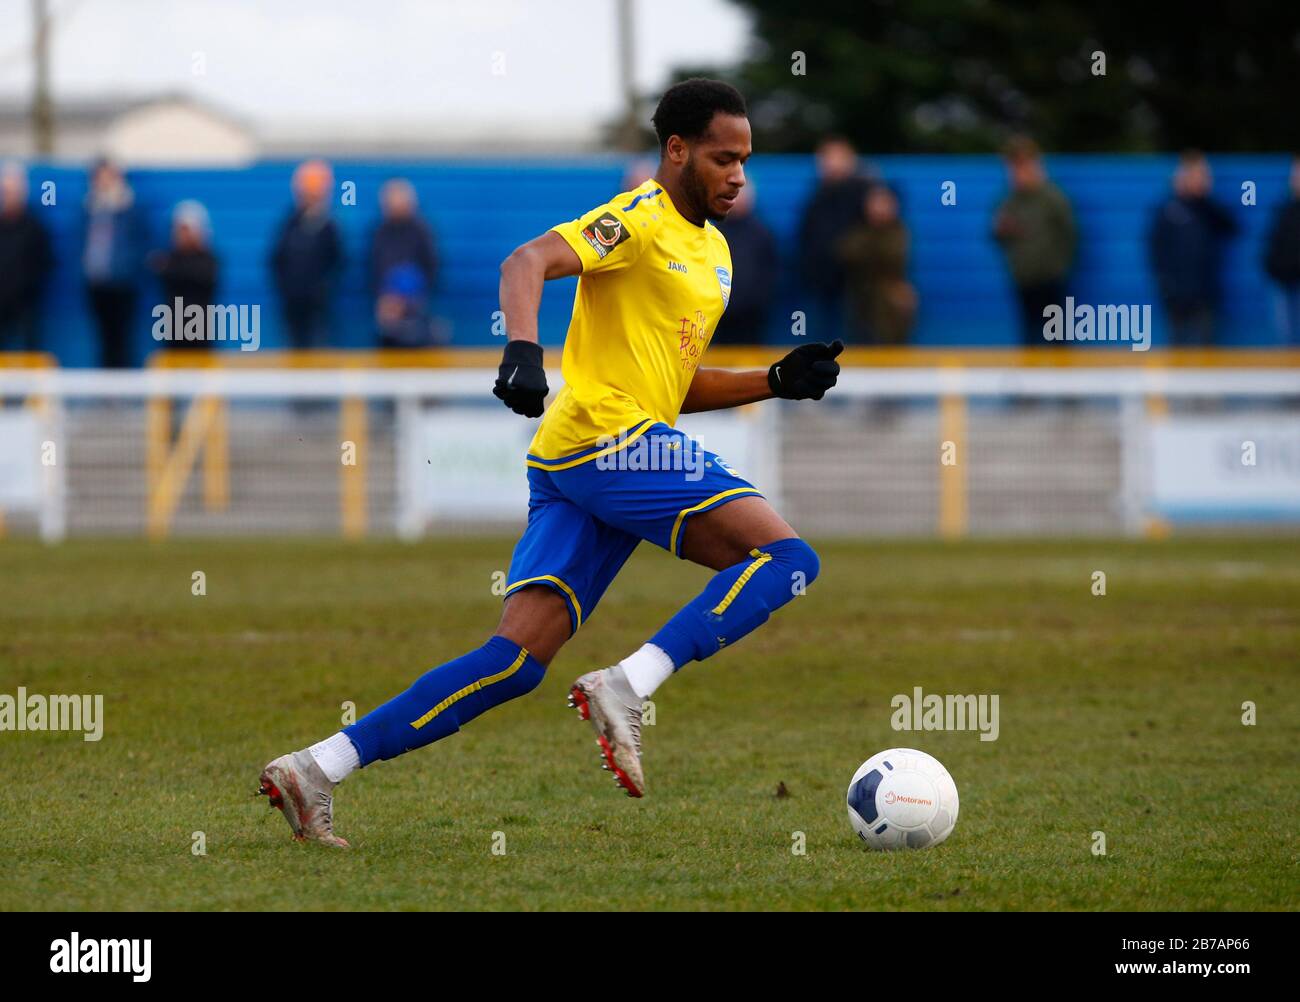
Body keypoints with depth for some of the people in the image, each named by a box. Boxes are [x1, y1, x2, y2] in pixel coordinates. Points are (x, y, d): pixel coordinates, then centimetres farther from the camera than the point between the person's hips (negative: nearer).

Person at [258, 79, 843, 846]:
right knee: (788, 557, -15)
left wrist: (777, 381, 19)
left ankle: (317, 769, -5)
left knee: (519, 659, -1)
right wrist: (524, 348, -38)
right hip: (615, 438, -9)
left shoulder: (714, 250, 25)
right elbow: (529, 262, -21)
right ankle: (626, 688, -22)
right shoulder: (641, 220, -5)